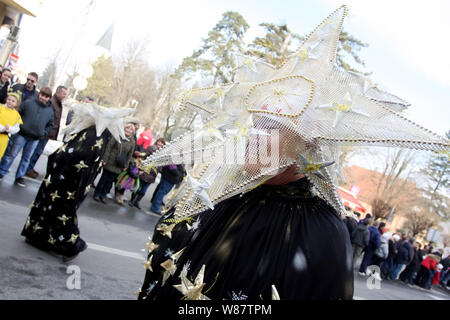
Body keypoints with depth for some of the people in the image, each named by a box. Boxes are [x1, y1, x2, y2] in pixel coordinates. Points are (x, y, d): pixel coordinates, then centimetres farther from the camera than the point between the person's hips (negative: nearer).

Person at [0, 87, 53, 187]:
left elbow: (50, 124, 17)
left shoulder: (50, 110, 6)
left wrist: (44, 133, 6)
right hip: (22, 134, -3)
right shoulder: (28, 103, -5)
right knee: (11, 154, 3)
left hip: (35, 138, 3)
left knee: (26, 158, 11)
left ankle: (19, 177, 21)